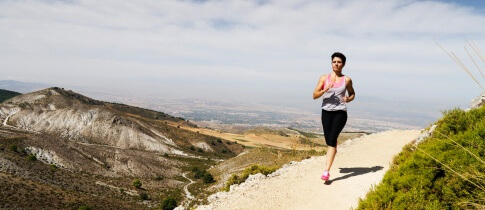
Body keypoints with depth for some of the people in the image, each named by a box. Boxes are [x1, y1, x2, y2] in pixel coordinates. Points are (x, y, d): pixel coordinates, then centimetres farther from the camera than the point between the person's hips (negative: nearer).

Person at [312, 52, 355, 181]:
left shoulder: (347, 80, 2)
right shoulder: (324, 78, 2)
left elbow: (352, 94, 18)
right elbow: (315, 95, -1)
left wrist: (348, 99, -4)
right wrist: (324, 90, -19)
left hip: (340, 112, -2)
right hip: (326, 112, 2)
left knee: (332, 140, -13)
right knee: (329, 141, 14)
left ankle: (327, 171, -11)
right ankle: (333, 150, 53)